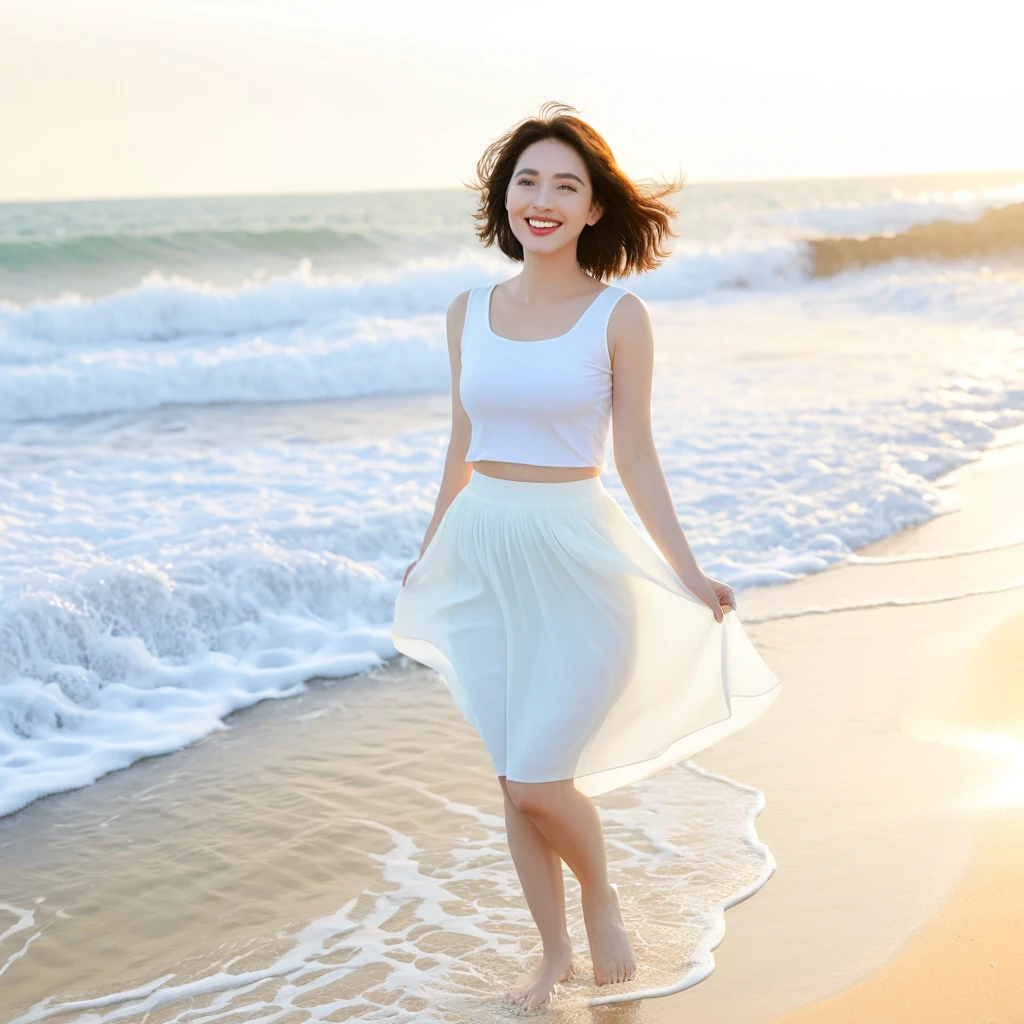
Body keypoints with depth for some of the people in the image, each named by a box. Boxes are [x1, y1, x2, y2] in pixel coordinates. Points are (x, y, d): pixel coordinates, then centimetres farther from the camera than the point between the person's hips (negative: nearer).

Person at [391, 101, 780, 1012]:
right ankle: (555, 951, 29)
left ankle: (603, 901, 26)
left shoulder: (619, 316, -5)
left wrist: (687, 574, -8)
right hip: (483, 558, 4)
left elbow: (635, 457, -3)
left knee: (539, 782, -6)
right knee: (514, 781, 10)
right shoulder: (470, 312, 5)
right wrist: (429, 554, 21)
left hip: (575, 558, -4)